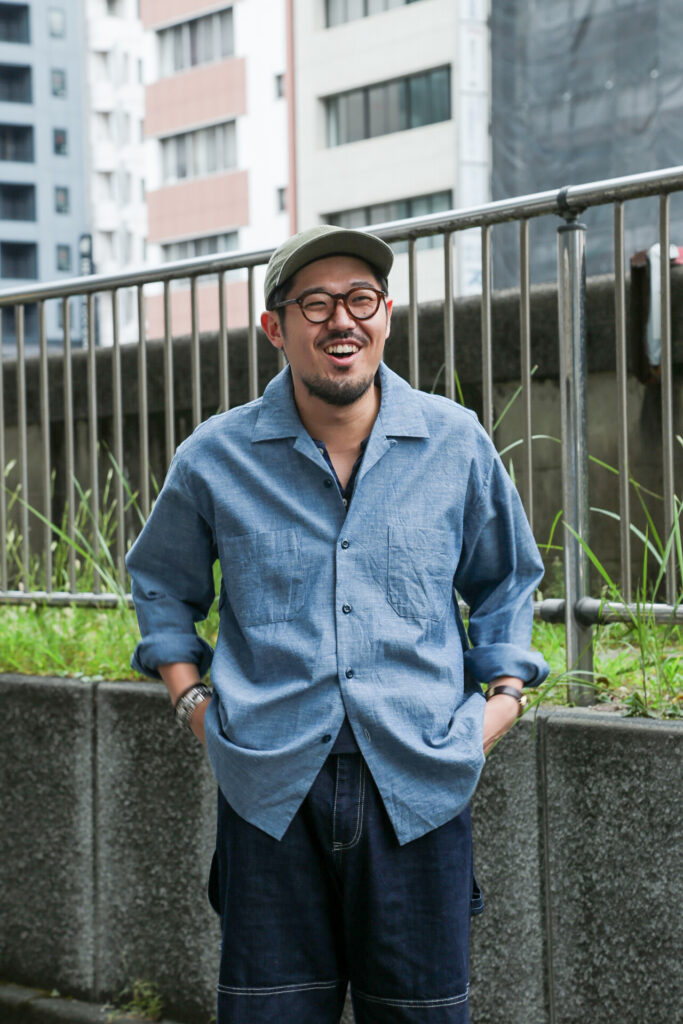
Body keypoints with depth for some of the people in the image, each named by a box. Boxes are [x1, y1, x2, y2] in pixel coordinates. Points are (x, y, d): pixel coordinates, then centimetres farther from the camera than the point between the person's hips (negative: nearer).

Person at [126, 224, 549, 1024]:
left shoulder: (455, 444, 5)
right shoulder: (215, 460, 4)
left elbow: (506, 578, 20)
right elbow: (161, 584, 21)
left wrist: (504, 691, 7)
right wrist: (191, 699, 8)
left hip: (418, 782, 0)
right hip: (271, 784, 0)